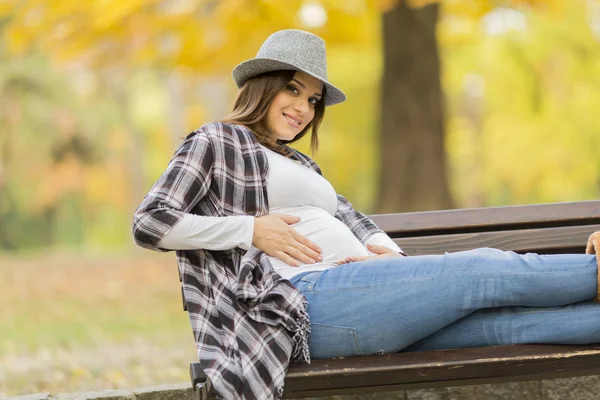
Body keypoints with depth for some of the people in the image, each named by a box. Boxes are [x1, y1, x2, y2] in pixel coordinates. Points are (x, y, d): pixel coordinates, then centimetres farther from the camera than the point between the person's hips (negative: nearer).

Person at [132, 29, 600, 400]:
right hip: (309, 300, -7)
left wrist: (385, 250, 5)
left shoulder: (299, 164, 34)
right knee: (485, 271, -18)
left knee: (496, 318, -16)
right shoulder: (216, 142, 9)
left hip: (361, 295, 7)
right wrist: (252, 230, -9)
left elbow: (349, 216, 30)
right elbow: (149, 223, -1)